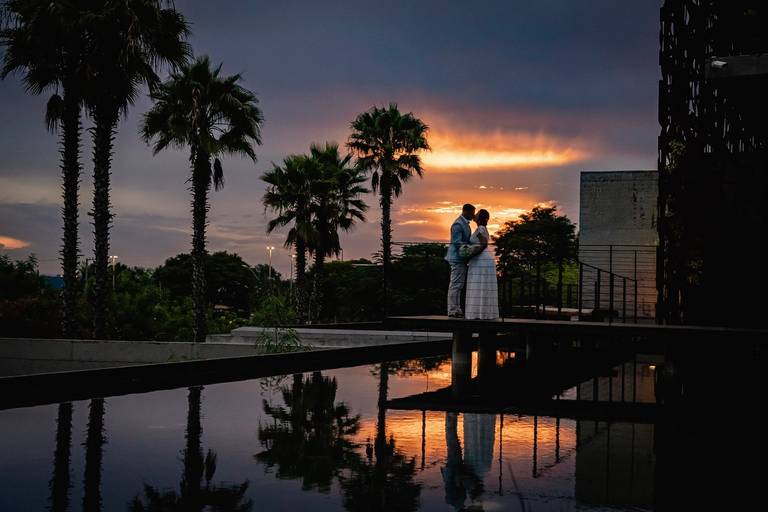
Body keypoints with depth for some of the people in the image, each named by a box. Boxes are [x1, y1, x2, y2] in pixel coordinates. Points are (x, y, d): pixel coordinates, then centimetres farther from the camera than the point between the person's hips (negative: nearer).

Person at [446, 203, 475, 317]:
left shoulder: (465, 223, 16)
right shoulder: (458, 224, -16)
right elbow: (457, 242, -22)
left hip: (462, 258, 10)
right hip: (458, 258, -10)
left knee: (458, 285, 10)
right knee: (455, 284, -8)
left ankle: (456, 310, 13)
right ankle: (452, 311, -7)